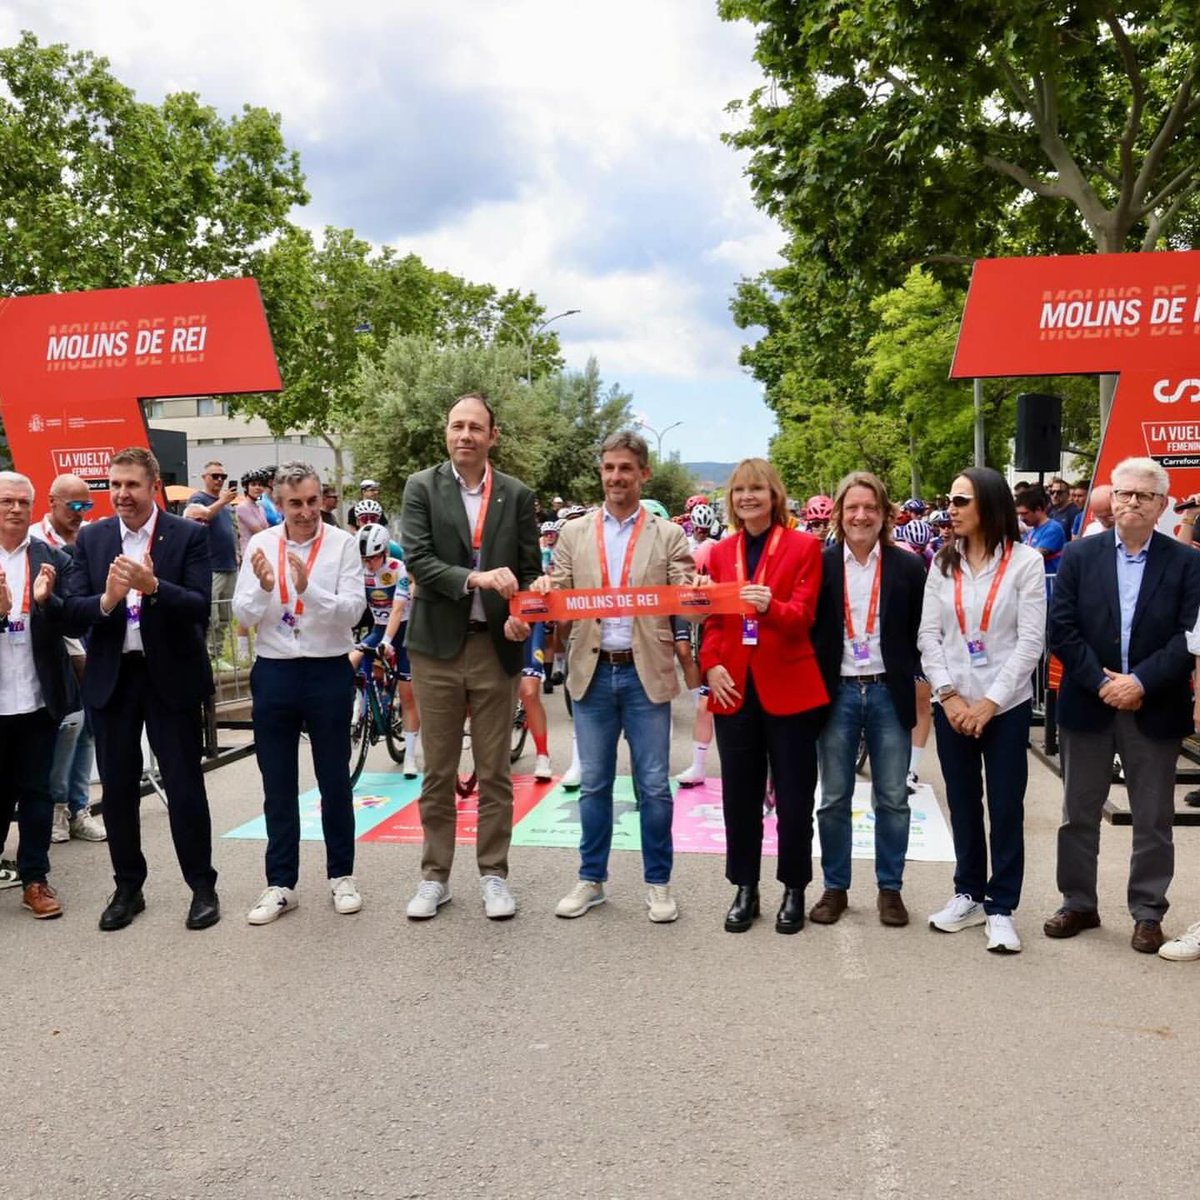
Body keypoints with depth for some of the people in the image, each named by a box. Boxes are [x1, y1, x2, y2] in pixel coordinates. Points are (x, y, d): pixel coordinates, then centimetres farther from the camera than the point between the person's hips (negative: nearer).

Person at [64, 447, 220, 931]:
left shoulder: (188, 535, -5)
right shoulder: (91, 537, 5)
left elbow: (201, 606, -13)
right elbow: (72, 608, -2)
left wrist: (153, 587, -29)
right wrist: (107, 600, -23)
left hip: (171, 675, -3)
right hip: (111, 676, 3)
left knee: (185, 786, 3)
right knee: (117, 788, 12)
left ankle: (203, 887, 17)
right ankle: (128, 887, 27)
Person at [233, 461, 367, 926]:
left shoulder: (342, 544, -6)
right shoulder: (260, 544, 1)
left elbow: (352, 610, -14)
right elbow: (243, 616, -1)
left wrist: (308, 589, -28)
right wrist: (264, 588, -20)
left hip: (329, 672, -2)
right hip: (274, 672, 2)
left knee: (334, 779, 9)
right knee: (278, 783, 10)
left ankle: (341, 875, 25)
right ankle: (280, 884, 21)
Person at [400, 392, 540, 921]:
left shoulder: (517, 495, 5)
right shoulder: (421, 487, 1)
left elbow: (530, 570, 5)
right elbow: (417, 559, -9)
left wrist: (521, 617, -13)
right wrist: (474, 578, -23)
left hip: (496, 646, 1)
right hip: (436, 645, 0)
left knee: (495, 772, 8)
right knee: (438, 772, 9)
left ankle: (493, 875, 21)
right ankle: (434, 876, 21)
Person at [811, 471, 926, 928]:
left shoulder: (908, 567, 1)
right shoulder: (821, 565, 0)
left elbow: (921, 633, 4)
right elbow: (805, 629, 2)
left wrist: (917, 684, -3)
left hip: (889, 693, 0)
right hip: (837, 693, 0)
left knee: (892, 799, 7)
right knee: (833, 799, 7)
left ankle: (890, 888, 21)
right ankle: (835, 887, 20)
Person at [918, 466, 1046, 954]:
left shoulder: (1025, 561, -4)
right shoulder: (943, 563, 5)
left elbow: (1030, 641, -9)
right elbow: (928, 634, 2)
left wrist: (989, 702, -13)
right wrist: (948, 695, -10)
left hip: (1006, 706, -3)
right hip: (952, 706, 3)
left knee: (1006, 808, 3)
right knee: (962, 805, 12)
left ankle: (1001, 907, 14)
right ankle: (969, 894, 26)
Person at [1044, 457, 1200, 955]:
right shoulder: (1079, 555, 2)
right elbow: (1061, 628, -4)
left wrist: (1141, 682, -17)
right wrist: (1101, 682, -13)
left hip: (1155, 710, -1)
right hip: (1088, 705, 1)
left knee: (1153, 819, 10)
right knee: (1079, 814, 11)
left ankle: (1147, 913, 24)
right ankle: (1078, 904, 25)